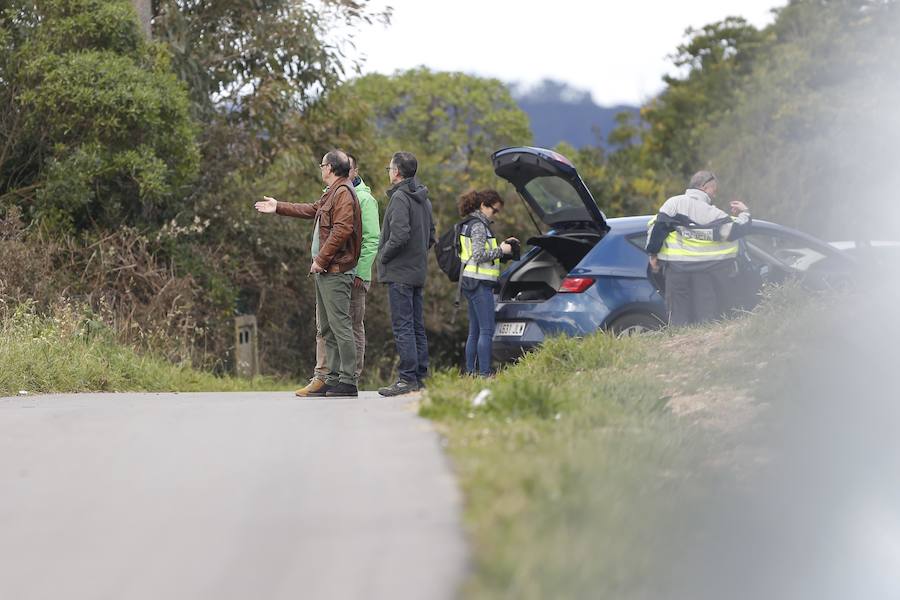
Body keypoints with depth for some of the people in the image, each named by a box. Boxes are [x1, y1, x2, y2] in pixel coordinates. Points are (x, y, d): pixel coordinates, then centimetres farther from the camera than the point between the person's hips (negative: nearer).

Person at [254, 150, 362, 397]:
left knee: (340, 325, -11)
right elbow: (311, 210, 36)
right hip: (325, 271, 11)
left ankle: (348, 381, -12)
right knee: (327, 328, 12)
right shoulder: (331, 194, 19)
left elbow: (342, 230, -23)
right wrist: (278, 207, 44)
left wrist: (321, 259, -19)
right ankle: (334, 378, 15)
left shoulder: (343, 193, -13)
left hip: (335, 271, -11)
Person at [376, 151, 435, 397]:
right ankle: (420, 376, 14)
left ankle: (407, 378, -10)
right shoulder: (423, 199, 14)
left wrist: (383, 257, -10)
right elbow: (431, 236, 19)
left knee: (402, 327, -8)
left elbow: (400, 235, -24)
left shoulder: (400, 198, -14)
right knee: (417, 327, 12)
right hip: (418, 271, 9)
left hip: (399, 273, -9)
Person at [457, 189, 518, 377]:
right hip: (480, 283, -10)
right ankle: (484, 373, -13)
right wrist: (501, 250, -10)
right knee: (486, 330, -10)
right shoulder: (479, 226, -12)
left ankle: (470, 372, 11)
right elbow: (479, 256, -20)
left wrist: (502, 245, 15)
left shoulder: (469, 224, 17)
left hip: (470, 283, 10)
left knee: (474, 331, 11)